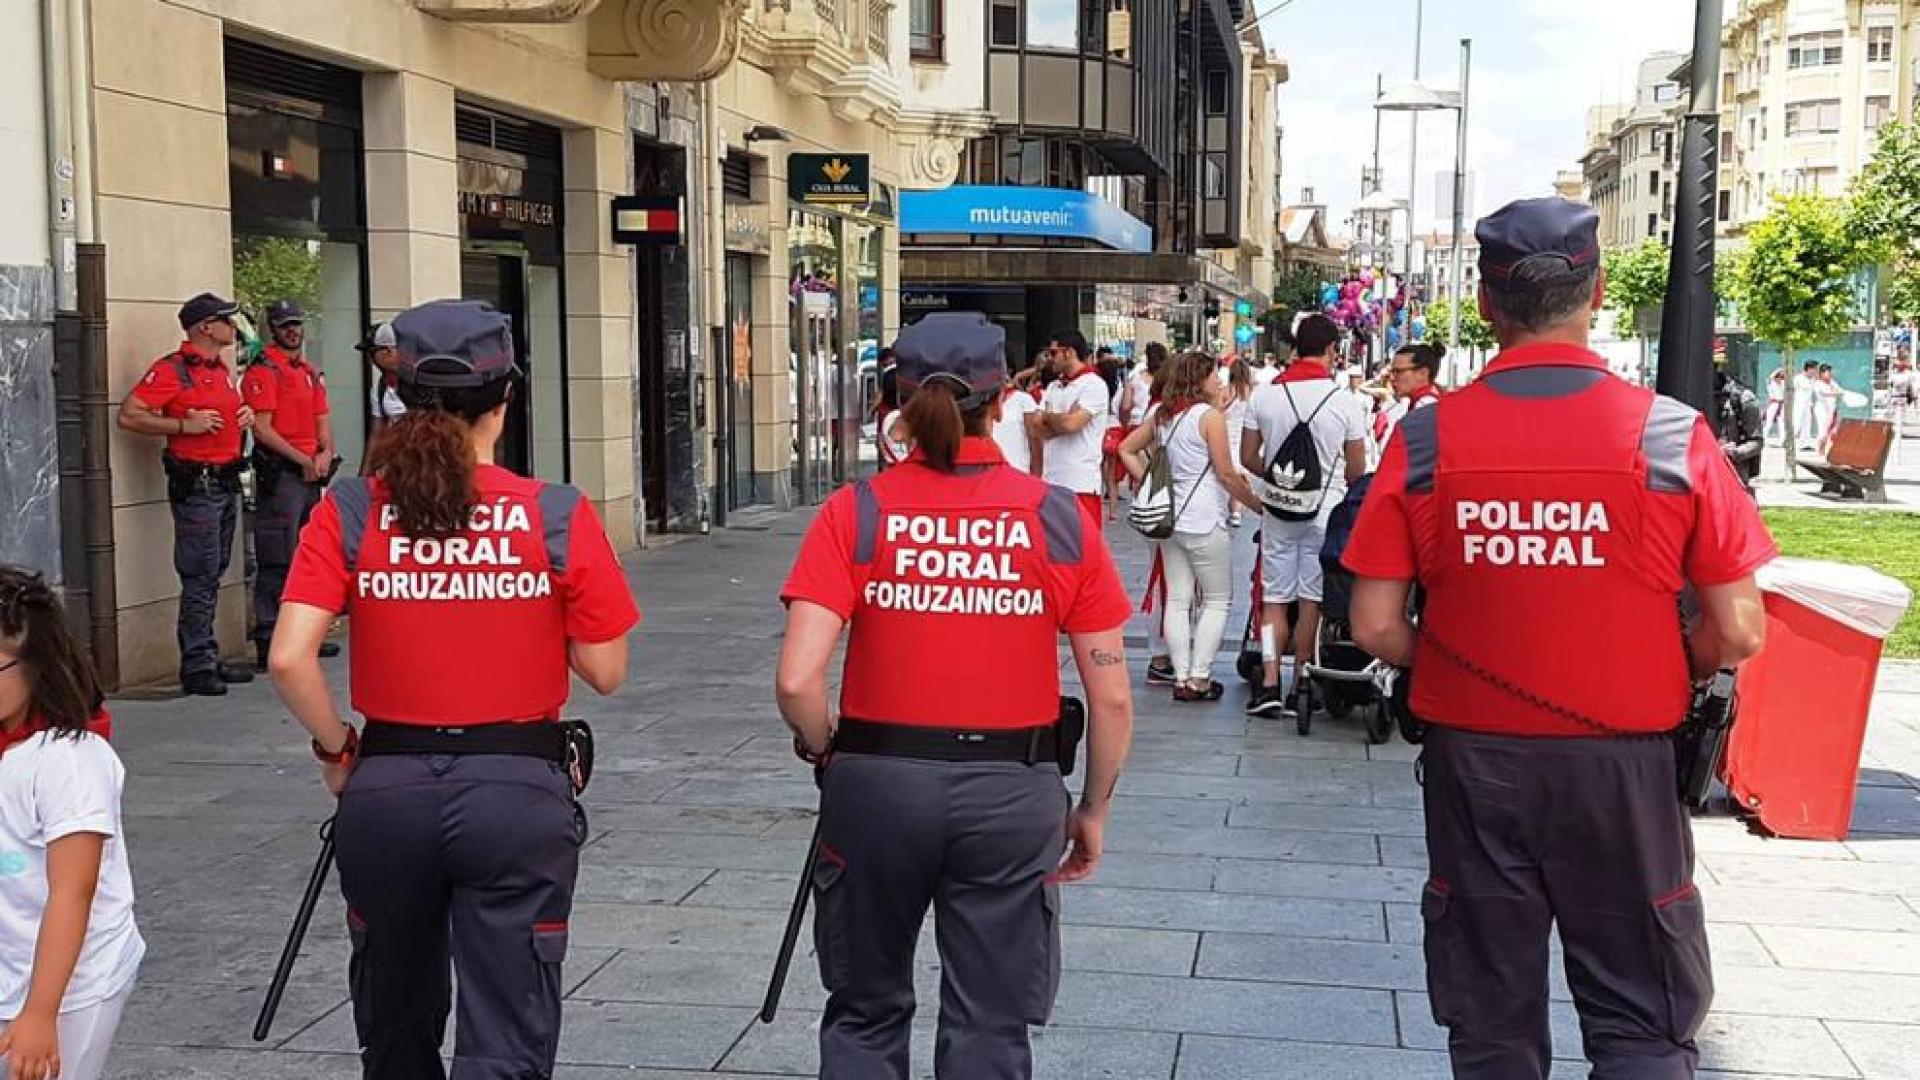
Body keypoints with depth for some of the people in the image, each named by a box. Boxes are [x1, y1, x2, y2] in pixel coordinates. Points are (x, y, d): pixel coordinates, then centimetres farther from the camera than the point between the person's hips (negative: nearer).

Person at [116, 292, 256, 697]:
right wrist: (185, 425, -20)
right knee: (199, 577, -6)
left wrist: (245, 414, 11)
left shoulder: (222, 369, 15)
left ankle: (209, 658, 19)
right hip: (196, 485, -9)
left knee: (212, 575, 13)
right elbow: (128, 416, -16)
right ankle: (197, 666, -2)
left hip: (227, 481, 9)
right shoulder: (171, 369, -11)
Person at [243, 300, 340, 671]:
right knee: (277, 563, -10)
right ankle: (267, 644, -8)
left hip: (312, 474, 8)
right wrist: (303, 460, -14)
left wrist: (326, 453, 0)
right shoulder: (263, 370, -7)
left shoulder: (311, 372, 19)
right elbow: (262, 429, -14)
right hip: (279, 473, -8)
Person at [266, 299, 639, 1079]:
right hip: (517, 790, -3)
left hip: (386, 789, 3)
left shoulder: (348, 513, -4)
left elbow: (289, 659, -12)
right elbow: (605, 672, -3)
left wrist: (336, 749, 4)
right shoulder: (559, 516, -8)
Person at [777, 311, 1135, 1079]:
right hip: (1013, 791, 0)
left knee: (866, 1014, 20)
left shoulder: (855, 513, -7)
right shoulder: (1062, 520, -4)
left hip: (878, 782, 0)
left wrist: (825, 753, 5)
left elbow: (797, 681, -15)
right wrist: (1094, 810, 10)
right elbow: (1112, 698, -4)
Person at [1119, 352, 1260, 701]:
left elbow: (1126, 449, 13)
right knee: (1218, 601, 5)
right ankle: (1199, 679, 1)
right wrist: (1257, 503, 1)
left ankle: (1181, 678, 9)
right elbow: (1226, 473, -11)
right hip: (1205, 522, -7)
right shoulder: (1210, 415, -11)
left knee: (1177, 600, 8)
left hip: (1169, 518, 7)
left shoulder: (1161, 415, 9)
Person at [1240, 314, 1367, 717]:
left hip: (1279, 512, 2)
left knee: (1274, 598, 8)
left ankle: (1270, 682, 0)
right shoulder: (1343, 400, -10)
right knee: (1312, 601, 6)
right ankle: (1301, 687, 11)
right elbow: (1356, 470, -2)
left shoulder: (1264, 395, -4)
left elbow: (1248, 458, 1)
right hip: (1326, 511, -1)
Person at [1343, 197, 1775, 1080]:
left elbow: (1377, 627, -7)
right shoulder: (1674, 436, -10)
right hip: (1623, 763, -1)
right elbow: (1736, 634, -8)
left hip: (1472, 761, 1)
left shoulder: (1425, 438, -8)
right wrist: (1658, 676, 12)